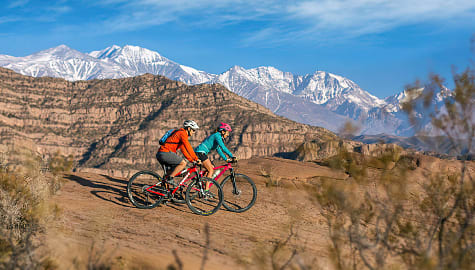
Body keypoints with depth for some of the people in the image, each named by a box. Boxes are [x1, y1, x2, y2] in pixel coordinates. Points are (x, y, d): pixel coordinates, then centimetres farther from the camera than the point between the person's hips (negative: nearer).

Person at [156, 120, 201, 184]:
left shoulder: (181, 133, 24)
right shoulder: (182, 133, -7)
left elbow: (183, 150, 26)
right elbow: (188, 148, -14)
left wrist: (192, 160, 21)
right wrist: (196, 159, -11)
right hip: (165, 153, -10)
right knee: (183, 163, -14)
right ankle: (169, 178, -12)